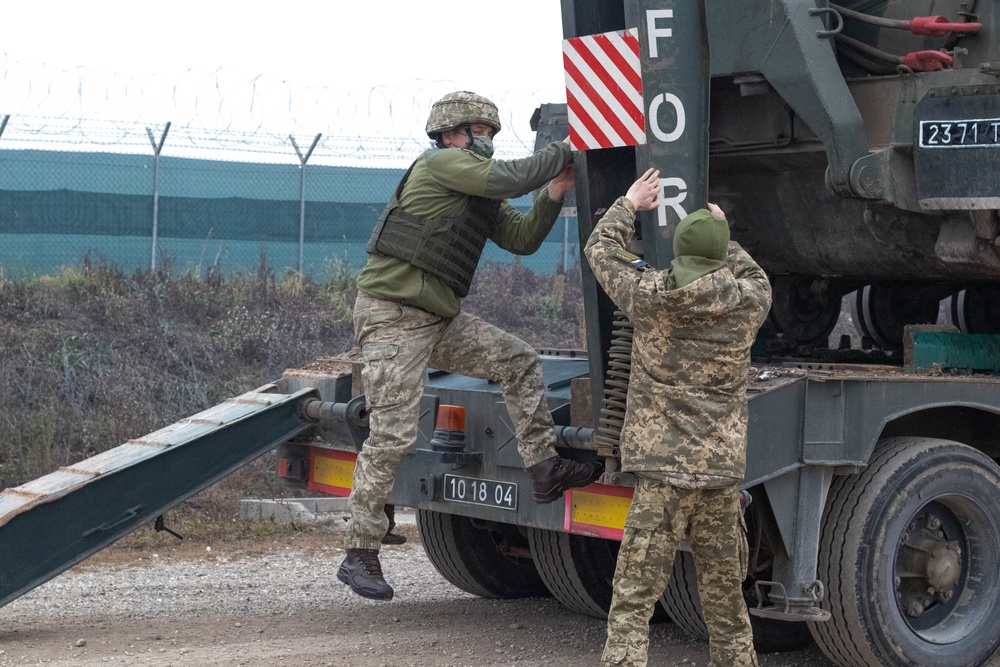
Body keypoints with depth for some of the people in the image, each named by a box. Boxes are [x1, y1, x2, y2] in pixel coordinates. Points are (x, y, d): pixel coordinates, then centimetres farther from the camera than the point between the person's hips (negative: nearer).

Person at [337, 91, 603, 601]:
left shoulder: (482, 194, 18)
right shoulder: (441, 164, -10)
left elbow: (521, 239, 14)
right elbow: (512, 179, -21)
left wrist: (553, 195, 1)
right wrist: (562, 152, -7)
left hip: (439, 317, 9)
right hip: (391, 315, -9)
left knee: (519, 362, 2)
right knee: (392, 435, -10)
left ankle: (544, 470, 7)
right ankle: (359, 554, -3)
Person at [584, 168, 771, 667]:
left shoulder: (648, 295, -4)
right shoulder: (749, 302, 0)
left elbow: (600, 249, 15)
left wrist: (629, 204, 30)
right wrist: (724, 235, 38)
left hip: (661, 471, -3)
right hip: (721, 474, 3)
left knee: (633, 601, -4)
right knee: (726, 601, 16)